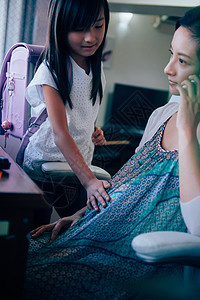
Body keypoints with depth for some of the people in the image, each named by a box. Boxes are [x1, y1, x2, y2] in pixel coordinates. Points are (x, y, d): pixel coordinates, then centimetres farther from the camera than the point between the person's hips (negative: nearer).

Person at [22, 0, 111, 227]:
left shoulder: (96, 68, 2)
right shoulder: (51, 70, -19)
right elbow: (60, 133, -28)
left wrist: (94, 130, 1)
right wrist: (89, 180, -37)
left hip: (79, 165, 6)